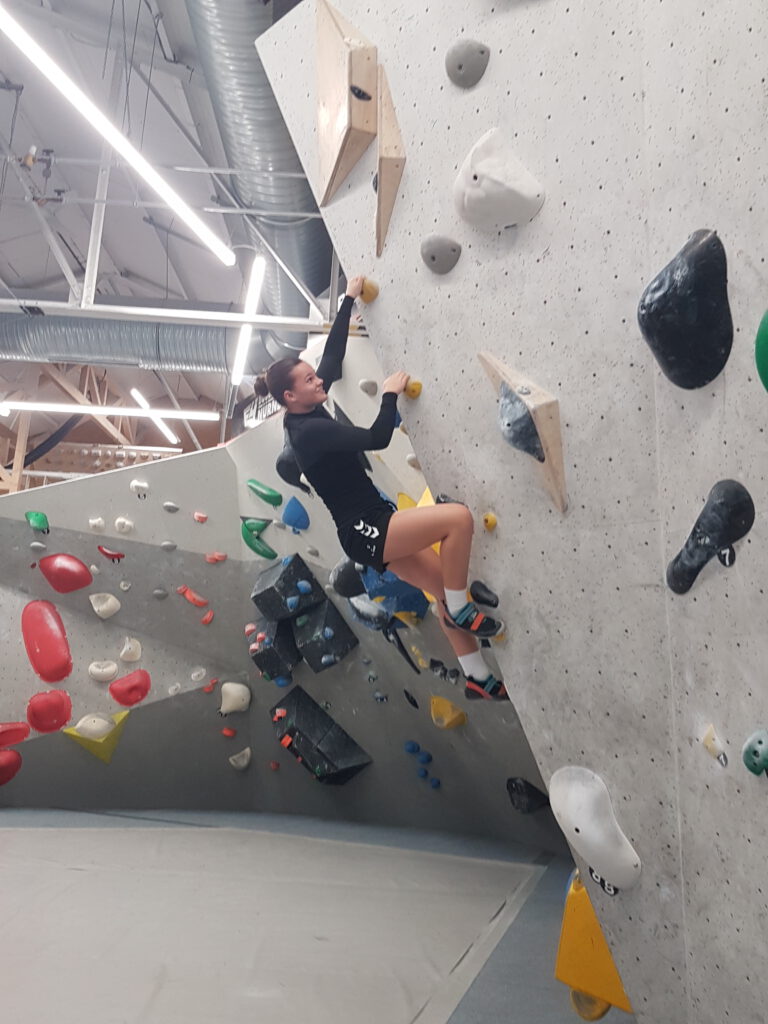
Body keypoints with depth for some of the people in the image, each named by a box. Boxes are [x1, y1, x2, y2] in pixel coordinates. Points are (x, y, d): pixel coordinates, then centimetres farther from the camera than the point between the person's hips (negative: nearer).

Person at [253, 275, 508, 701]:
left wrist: (349, 300, 16)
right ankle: (460, 610, -4)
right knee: (459, 517, -23)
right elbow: (377, 438, -27)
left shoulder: (306, 416, 8)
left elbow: (333, 354, 15)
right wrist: (390, 393, -11)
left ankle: (478, 678, 22)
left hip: (374, 524, 10)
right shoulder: (309, 430, -19)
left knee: (445, 589, 11)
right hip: (364, 530, -10)